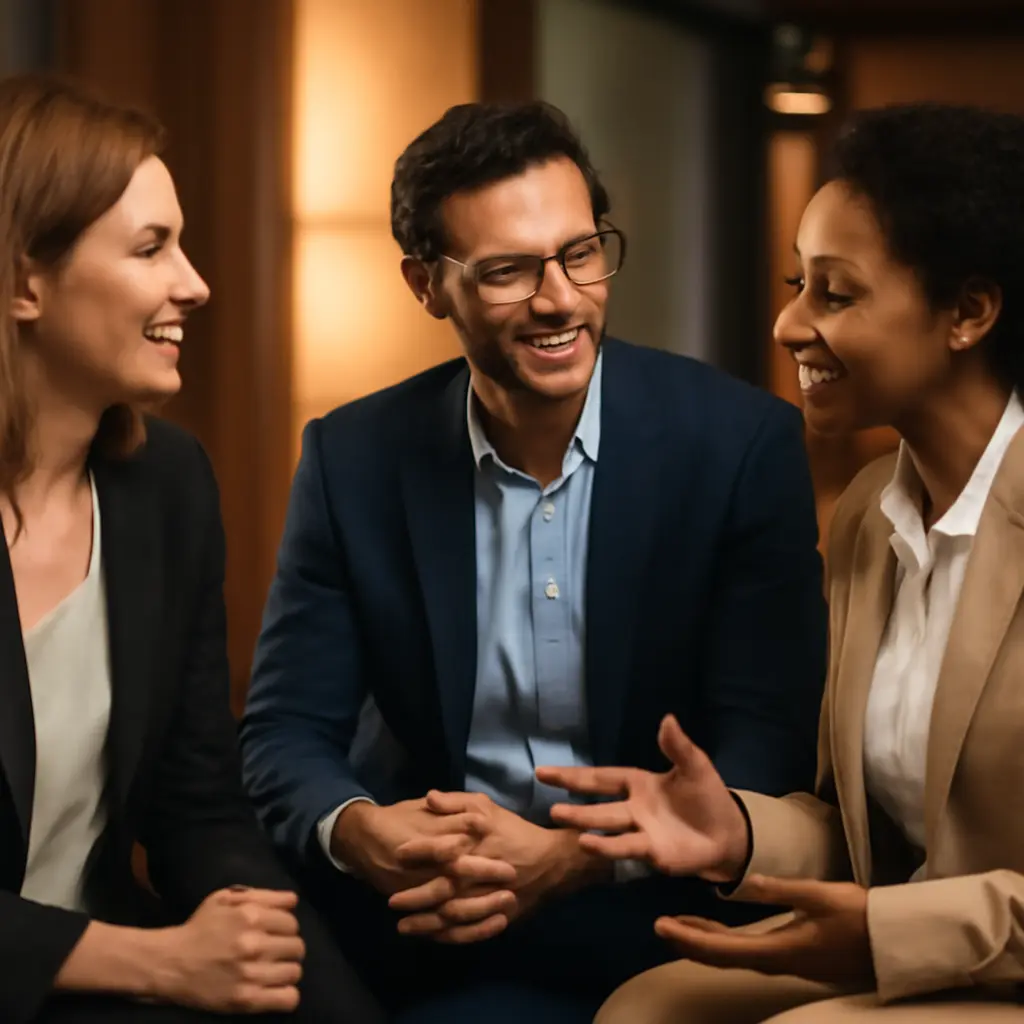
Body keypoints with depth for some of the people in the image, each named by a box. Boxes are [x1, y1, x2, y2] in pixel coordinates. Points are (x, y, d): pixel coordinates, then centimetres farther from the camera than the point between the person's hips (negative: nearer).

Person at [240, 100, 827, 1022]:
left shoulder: (742, 444, -6)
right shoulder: (354, 459, 1)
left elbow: (767, 744, -8)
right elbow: (288, 730, 2)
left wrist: (569, 860, -24)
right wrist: (357, 833, -23)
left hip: (648, 903, -2)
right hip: (420, 906, 3)